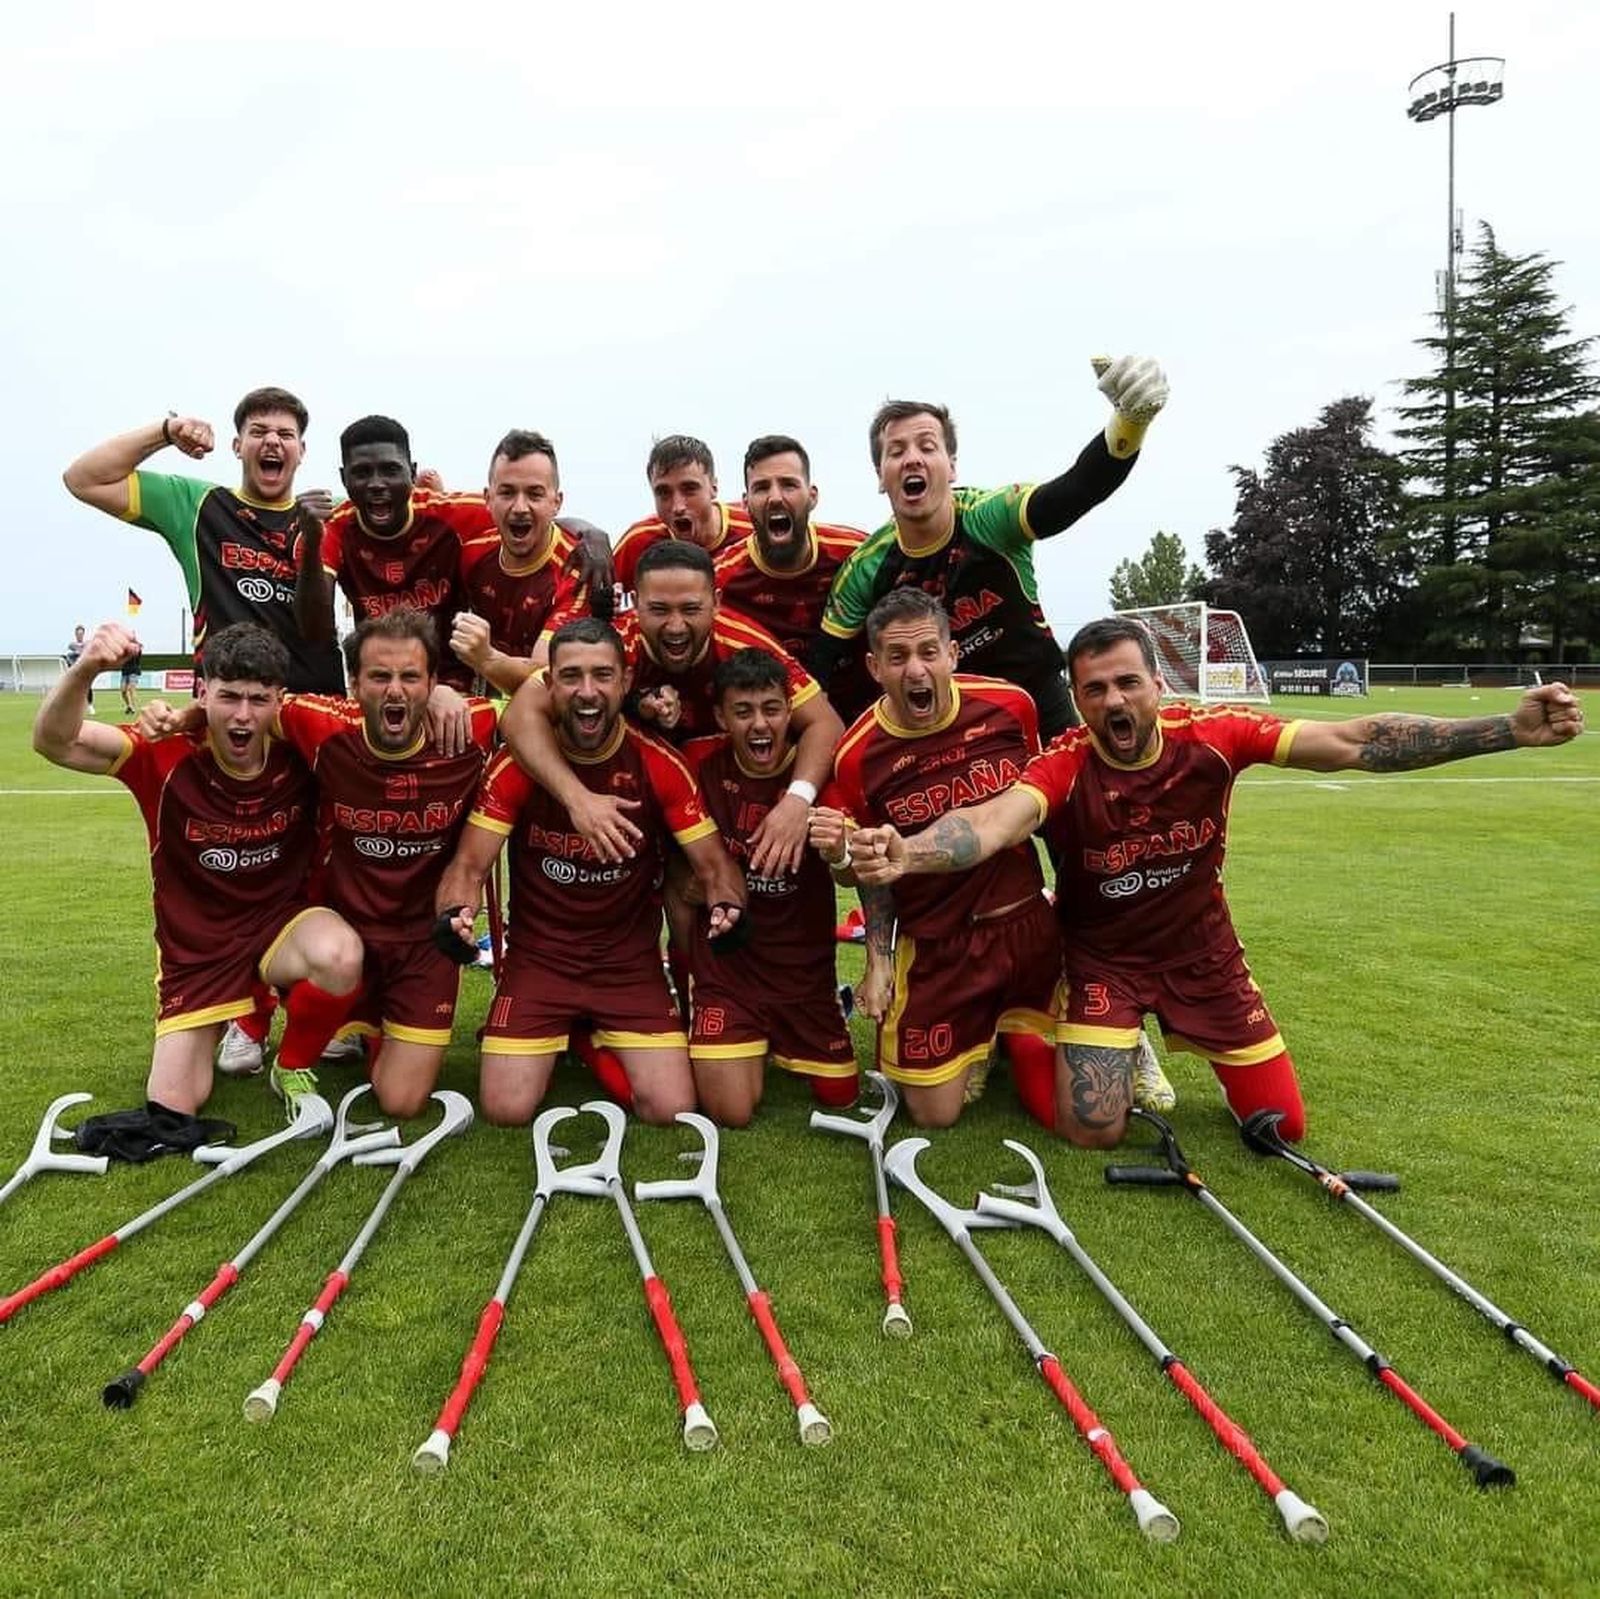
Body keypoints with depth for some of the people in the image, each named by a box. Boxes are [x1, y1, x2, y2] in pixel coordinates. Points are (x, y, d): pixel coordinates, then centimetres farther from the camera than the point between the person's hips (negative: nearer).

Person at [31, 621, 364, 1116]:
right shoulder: (169, 754, -18)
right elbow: (54, 741, -27)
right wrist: (84, 670, -47)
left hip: (282, 921, 0)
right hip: (195, 945, 1)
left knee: (341, 956, -37)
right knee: (171, 1110, 2)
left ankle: (293, 1068, -5)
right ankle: (243, 1010, 34)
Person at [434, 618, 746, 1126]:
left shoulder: (660, 765, -9)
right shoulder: (517, 762, -11)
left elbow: (713, 865, -7)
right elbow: (469, 866, -11)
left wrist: (727, 907, -30)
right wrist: (456, 913, -34)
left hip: (630, 960, 1)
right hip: (537, 957, 0)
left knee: (672, 1112, -10)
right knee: (506, 1110, -11)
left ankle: (599, 1041, 23)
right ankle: (558, 1035, 23)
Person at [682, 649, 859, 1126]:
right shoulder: (703, 764, -10)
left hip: (805, 968, 1)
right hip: (725, 965, -1)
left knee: (840, 1098, 10)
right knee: (732, 1113, -7)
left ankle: (782, 1045, 42)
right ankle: (753, 1047, 28)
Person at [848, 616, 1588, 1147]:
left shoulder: (1211, 734, -20)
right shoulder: (1062, 766, -27)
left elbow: (1352, 743, -24)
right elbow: (997, 819, -47)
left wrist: (1511, 729, -32)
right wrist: (907, 854, -69)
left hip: (1200, 947, 3)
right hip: (1101, 956, -2)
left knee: (1282, 1125, 9)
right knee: (1092, 1131, -11)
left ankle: (1178, 1030, 38)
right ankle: (1119, 1046, 25)